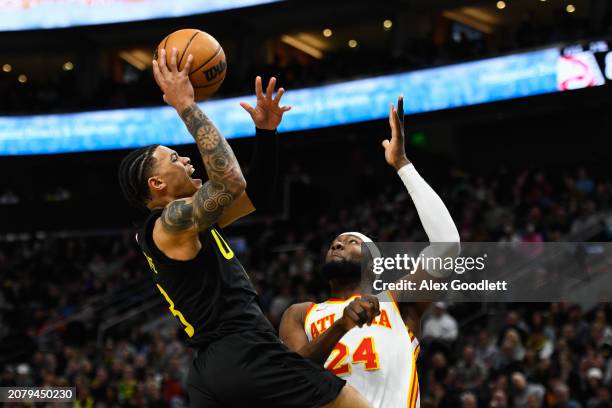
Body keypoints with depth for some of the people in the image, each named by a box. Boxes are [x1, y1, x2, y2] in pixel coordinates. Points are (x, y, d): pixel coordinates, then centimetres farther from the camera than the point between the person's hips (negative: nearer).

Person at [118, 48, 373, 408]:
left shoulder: (192, 221, 20)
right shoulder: (170, 222, -8)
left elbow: (254, 192, 28)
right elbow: (232, 183, -24)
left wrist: (265, 132, 13)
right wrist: (185, 105, -18)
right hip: (248, 356, -10)